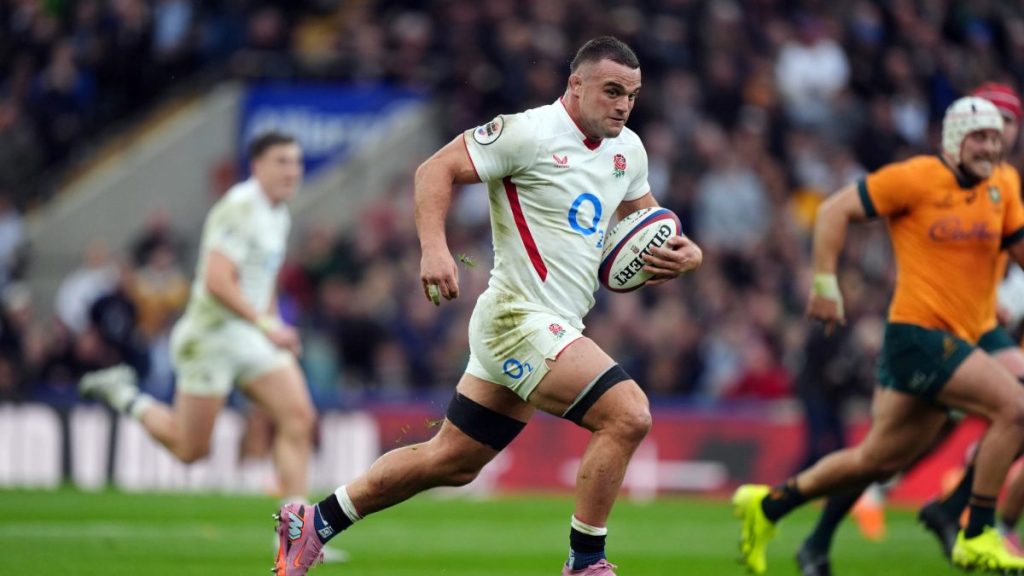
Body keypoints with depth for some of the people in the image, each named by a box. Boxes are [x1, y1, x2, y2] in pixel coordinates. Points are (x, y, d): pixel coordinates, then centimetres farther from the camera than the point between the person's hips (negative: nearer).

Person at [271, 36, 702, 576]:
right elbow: (436, 169, -12)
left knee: (451, 461, 15)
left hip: (553, 328, 9)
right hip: (520, 317, -9)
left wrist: (681, 251, 4)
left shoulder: (627, 149, 11)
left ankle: (314, 523, 26)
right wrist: (434, 247, -27)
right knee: (628, 415, -21)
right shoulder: (528, 132, -13)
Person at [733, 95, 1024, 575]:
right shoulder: (916, 179, -9)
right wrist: (825, 283, -11)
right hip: (917, 332, -8)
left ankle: (768, 504, 28)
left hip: (957, 338, 8)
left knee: (880, 461, 13)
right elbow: (835, 210, -6)